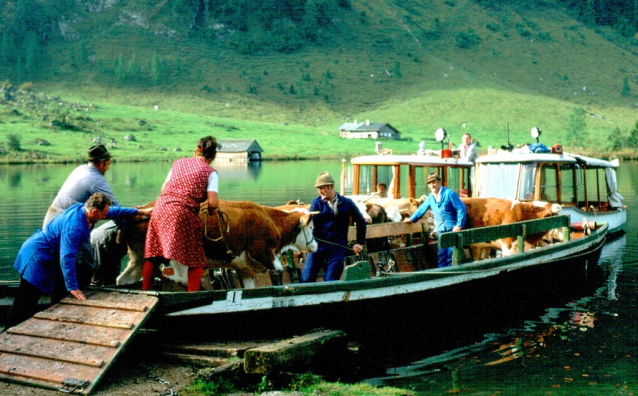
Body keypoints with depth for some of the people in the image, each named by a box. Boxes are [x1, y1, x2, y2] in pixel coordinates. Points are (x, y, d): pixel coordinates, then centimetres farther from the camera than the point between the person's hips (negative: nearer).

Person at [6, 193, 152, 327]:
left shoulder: (83, 209, -4)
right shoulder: (74, 227, -32)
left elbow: (113, 211, 10)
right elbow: (67, 258, -34)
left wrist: (140, 211, 16)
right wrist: (73, 287, -31)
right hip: (37, 257, -10)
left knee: (60, 296, 16)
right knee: (25, 306, -8)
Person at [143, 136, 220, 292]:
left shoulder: (178, 163, 19)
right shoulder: (210, 172, 4)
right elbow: (213, 202, -7)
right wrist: (210, 211, 13)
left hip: (161, 208, 5)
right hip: (184, 214, -5)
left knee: (153, 256, 17)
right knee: (196, 261, 7)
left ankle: (145, 293, 24)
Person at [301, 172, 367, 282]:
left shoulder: (346, 203, 4)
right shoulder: (316, 202, 4)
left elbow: (361, 221, 15)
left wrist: (360, 243, 13)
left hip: (337, 249, 0)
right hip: (318, 245, 1)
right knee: (306, 279, -5)